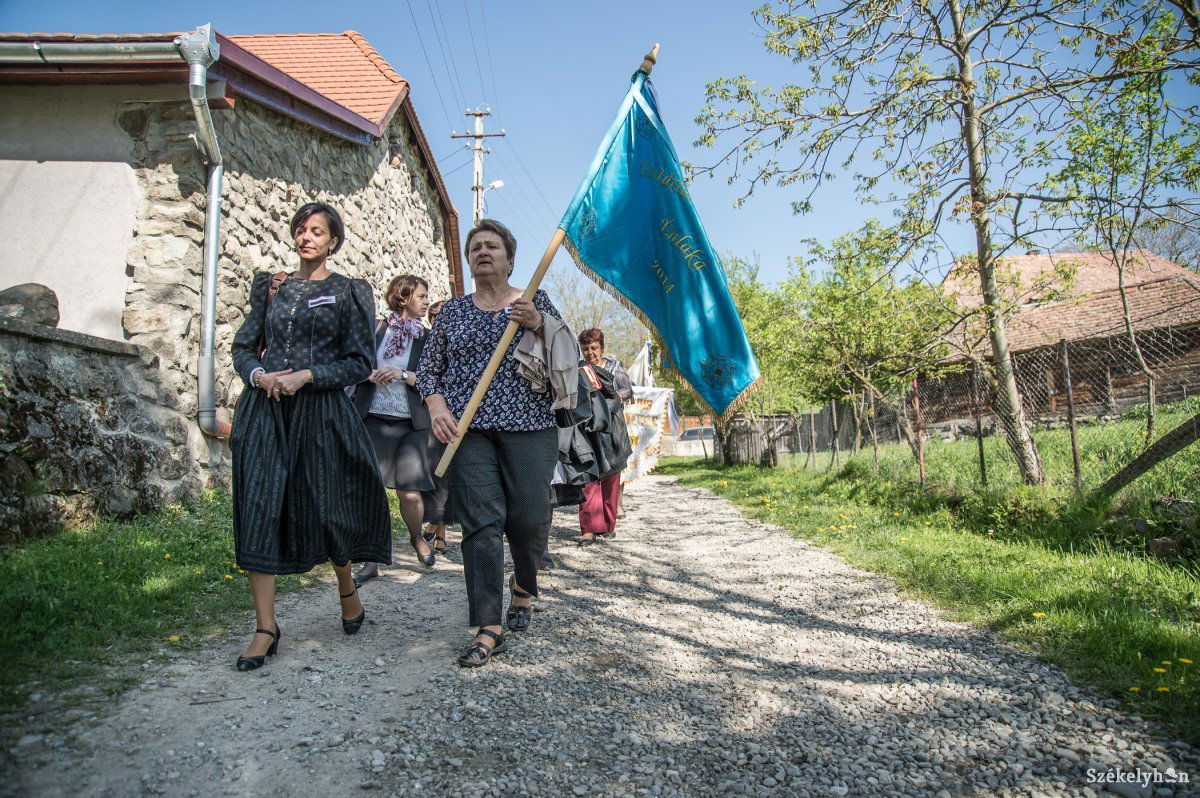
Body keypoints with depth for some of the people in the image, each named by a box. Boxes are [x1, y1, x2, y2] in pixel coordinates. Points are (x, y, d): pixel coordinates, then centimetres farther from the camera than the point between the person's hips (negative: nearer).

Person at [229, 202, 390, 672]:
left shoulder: (348, 292, 5)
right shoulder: (271, 286, 15)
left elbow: (361, 362, -1)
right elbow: (243, 345, 16)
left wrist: (307, 376, -13)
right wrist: (259, 375, -6)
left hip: (321, 411, -3)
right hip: (264, 411, 3)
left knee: (326, 508, 2)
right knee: (259, 511, -3)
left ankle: (348, 592, 30)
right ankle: (266, 628, 4)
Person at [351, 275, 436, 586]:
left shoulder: (426, 338, 9)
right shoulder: (375, 328, 9)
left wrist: (402, 375, -12)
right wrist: (370, 373, -11)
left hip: (411, 424, 0)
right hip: (372, 419, 0)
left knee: (410, 493, -4)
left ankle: (417, 538, 27)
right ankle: (370, 560, 9)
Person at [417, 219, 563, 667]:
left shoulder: (535, 302, 11)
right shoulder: (453, 311, 16)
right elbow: (428, 368, 16)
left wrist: (538, 324, -10)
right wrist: (435, 404, -4)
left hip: (529, 427, -1)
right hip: (469, 429, 1)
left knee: (530, 520, -3)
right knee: (481, 523, -7)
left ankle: (523, 588, 30)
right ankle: (488, 630, -2)